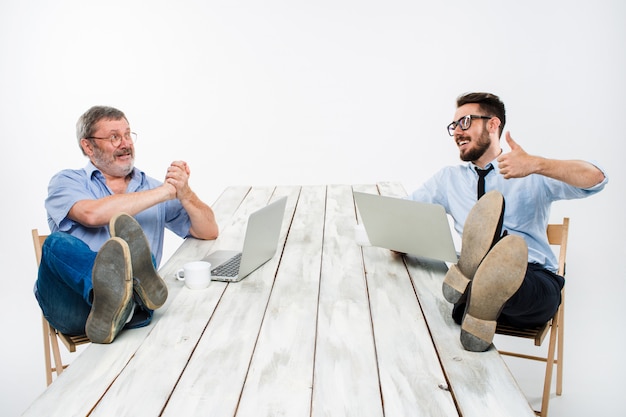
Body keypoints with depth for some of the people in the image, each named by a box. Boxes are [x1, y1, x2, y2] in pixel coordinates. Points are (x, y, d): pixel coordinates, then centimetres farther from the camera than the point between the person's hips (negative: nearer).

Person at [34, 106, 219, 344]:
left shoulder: (152, 187, 21)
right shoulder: (66, 182, 13)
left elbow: (209, 232, 14)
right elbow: (92, 213, -12)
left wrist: (184, 193, -5)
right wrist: (165, 192, -6)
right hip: (70, 307, -1)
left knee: (140, 253, -28)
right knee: (58, 243, -31)